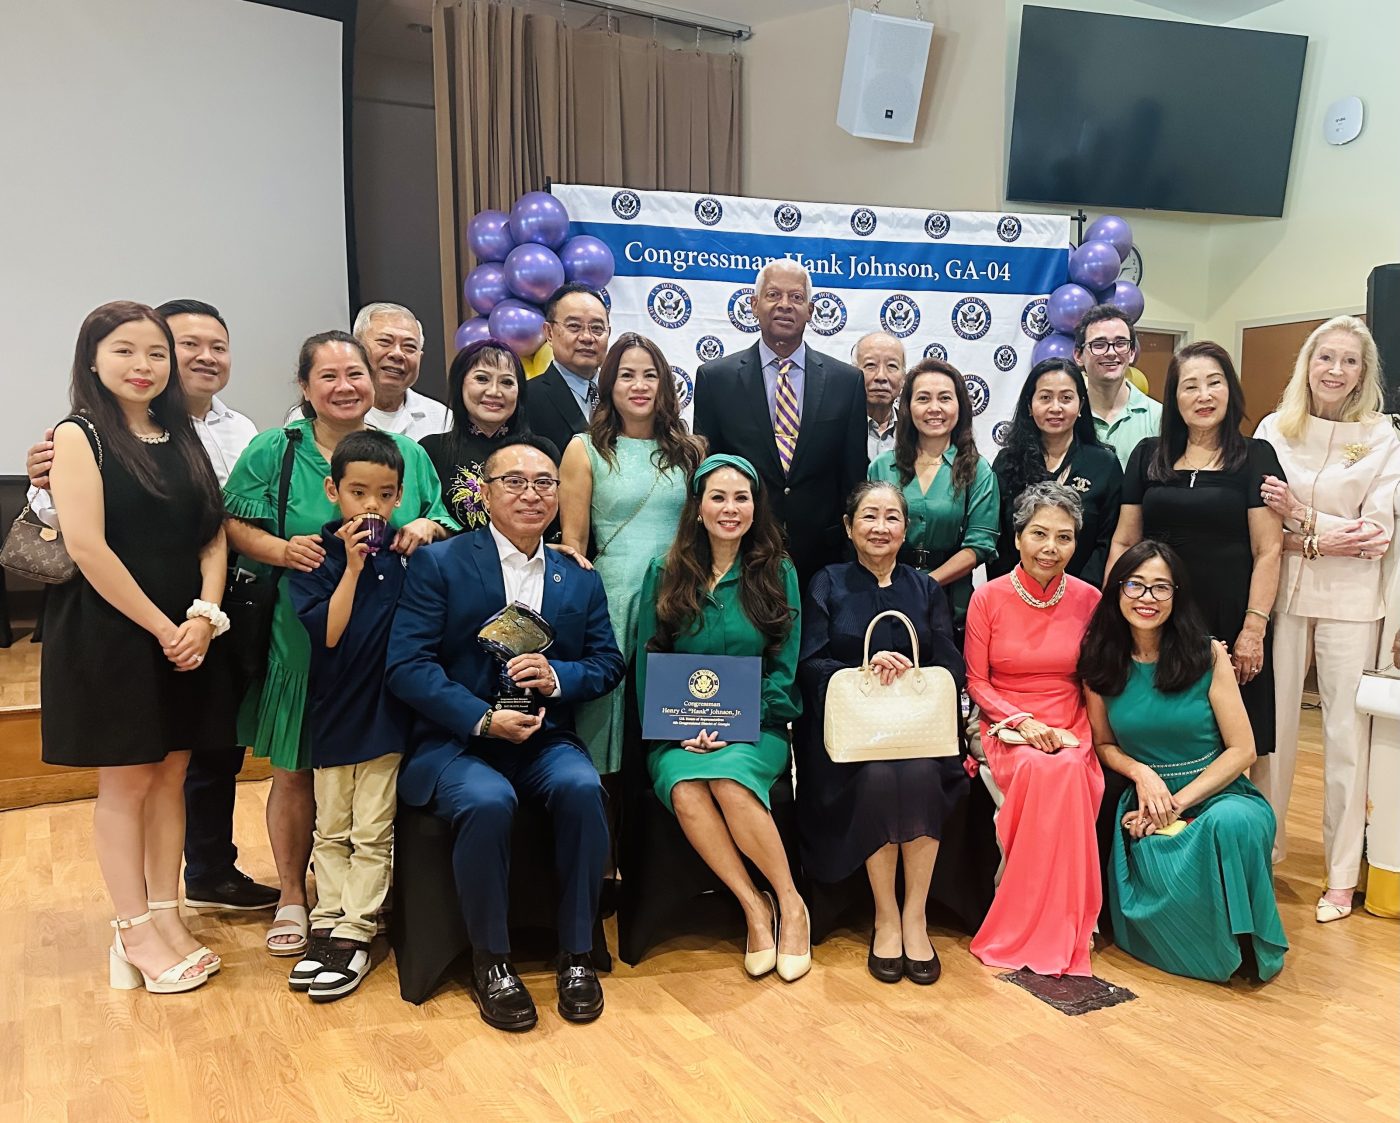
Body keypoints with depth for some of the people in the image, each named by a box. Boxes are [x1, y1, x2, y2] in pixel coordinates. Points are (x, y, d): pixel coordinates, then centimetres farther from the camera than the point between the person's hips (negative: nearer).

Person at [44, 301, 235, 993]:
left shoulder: (181, 438, 12)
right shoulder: (79, 436, -4)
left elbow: (213, 537, 8)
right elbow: (86, 546, -14)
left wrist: (204, 616, -8)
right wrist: (163, 628, -14)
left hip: (186, 637, 5)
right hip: (109, 636, -5)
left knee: (171, 777, 10)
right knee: (125, 783, 4)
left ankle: (165, 916, 21)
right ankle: (135, 932, 15)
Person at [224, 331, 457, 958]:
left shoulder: (408, 453, 7)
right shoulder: (272, 451, 0)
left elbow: (447, 527, 13)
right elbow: (233, 527, -2)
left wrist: (429, 526, -9)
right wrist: (282, 550, -20)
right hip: (302, 640, -2)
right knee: (294, 773, 7)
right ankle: (293, 896, 28)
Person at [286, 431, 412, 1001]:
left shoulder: (405, 554, -3)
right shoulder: (316, 556, -5)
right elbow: (326, 631, -15)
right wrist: (352, 567, -20)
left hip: (386, 711, -1)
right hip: (332, 712, 1)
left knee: (372, 835, 5)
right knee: (330, 831, 15)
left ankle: (355, 934, 14)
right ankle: (328, 923, 26)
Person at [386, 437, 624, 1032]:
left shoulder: (581, 580, 13)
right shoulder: (439, 564, 0)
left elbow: (608, 664, 9)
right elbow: (407, 665, -9)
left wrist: (557, 676, -13)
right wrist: (485, 719, -19)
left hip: (544, 737, 3)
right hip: (455, 741, -3)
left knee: (581, 788, -28)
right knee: (487, 801, -33)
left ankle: (576, 953, -8)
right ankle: (490, 960, -9)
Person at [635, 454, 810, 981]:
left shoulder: (779, 574, 7)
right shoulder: (664, 574, 8)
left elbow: (784, 670, 2)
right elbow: (646, 665, 6)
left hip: (756, 729, -1)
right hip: (679, 734, 1)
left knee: (728, 780, -33)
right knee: (684, 789, -31)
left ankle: (790, 904, -13)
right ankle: (755, 907, -15)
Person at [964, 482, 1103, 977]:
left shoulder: (1088, 599, 3)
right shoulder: (988, 597, -1)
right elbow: (976, 681, 2)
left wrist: (1069, 734, -8)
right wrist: (1023, 721, -14)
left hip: (1071, 733, 2)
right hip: (1006, 729, -1)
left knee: (1067, 772, -34)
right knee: (1042, 770, -35)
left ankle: (1054, 928, -16)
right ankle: (1057, 932, -18)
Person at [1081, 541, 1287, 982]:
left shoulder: (1208, 656, -4)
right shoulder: (1100, 662, 2)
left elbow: (1242, 750, -5)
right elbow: (1104, 744, 12)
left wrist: (1177, 802, -14)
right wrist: (1141, 774, -10)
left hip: (1218, 793, -1)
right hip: (1148, 806, 1)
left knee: (1231, 823, -38)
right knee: (1165, 879, -31)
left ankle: (1245, 945, -11)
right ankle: (1216, 953, 5)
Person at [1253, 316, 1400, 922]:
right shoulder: (1274, 429, 3)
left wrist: (1299, 516, -15)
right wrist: (1320, 539, -13)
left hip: (1349, 600, -1)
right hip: (1283, 593, 1)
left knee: (1346, 732, 4)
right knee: (1274, 723, 7)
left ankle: (1343, 873, 16)